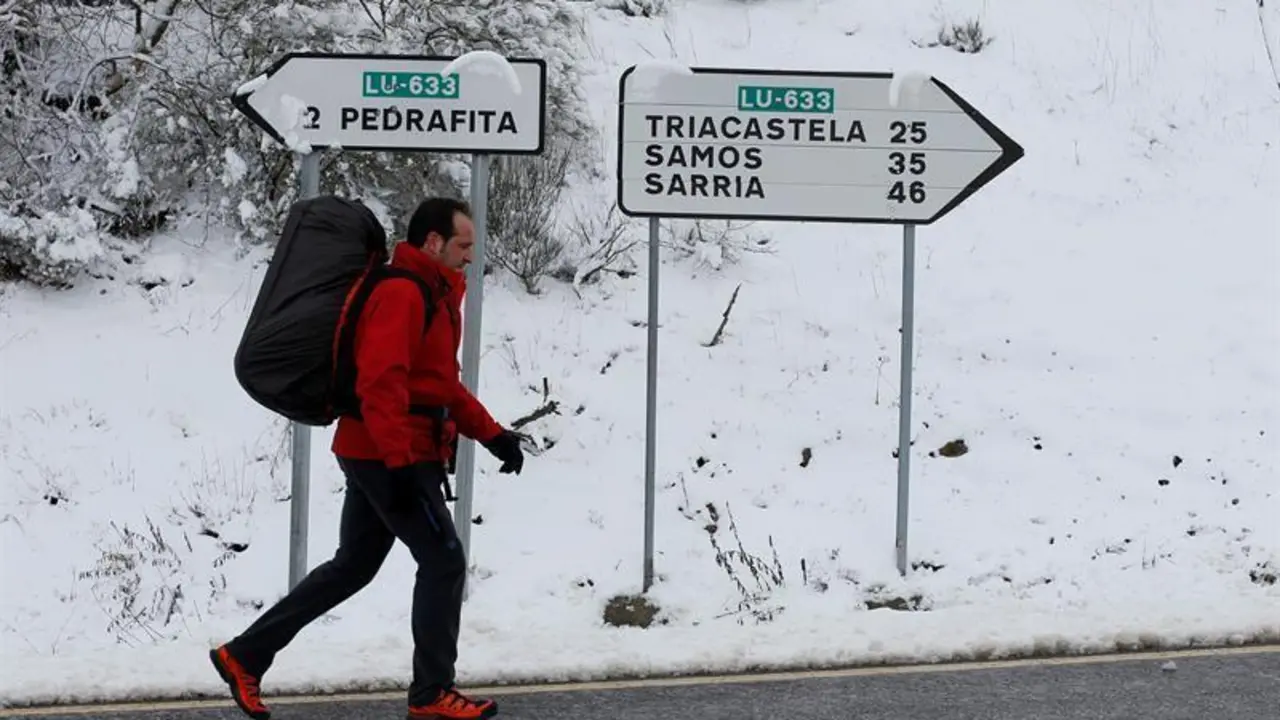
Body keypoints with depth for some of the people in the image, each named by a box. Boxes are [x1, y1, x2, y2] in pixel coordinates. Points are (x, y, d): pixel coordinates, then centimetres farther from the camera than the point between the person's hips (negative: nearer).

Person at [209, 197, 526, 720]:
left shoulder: (436, 295, 18)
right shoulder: (400, 293, -16)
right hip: (389, 456, -11)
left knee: (352, 566, 14)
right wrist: (400, 462, -30)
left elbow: (442, 384, 24)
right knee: (444, 561, -4)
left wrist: (491, 434, 15)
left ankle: (245, 655, 18)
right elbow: (379, 382, -26)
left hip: (378, 456, 11)